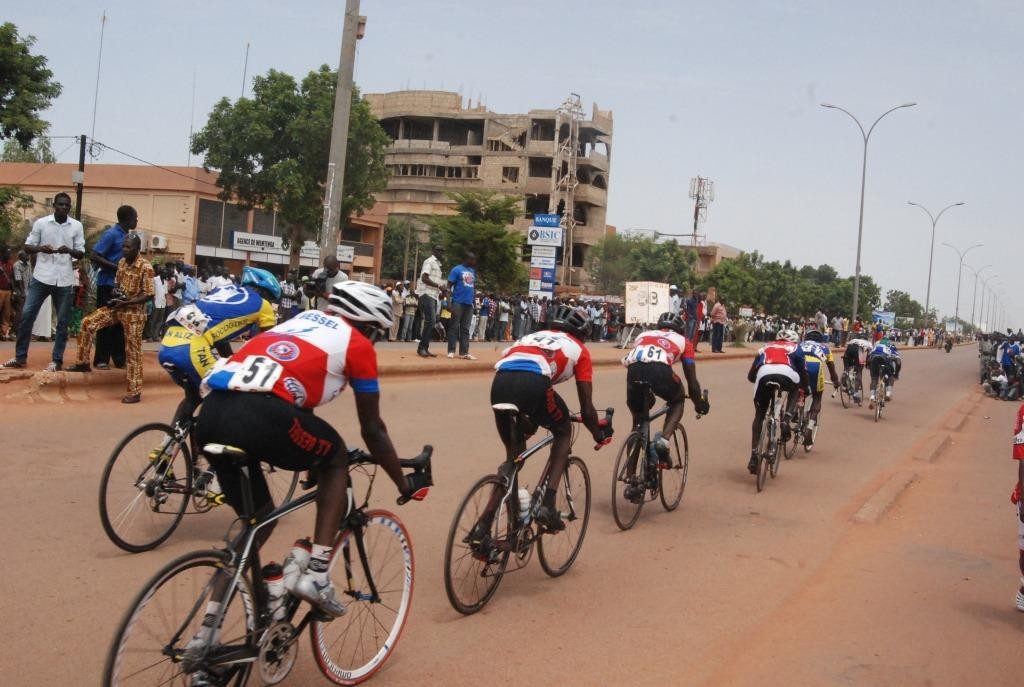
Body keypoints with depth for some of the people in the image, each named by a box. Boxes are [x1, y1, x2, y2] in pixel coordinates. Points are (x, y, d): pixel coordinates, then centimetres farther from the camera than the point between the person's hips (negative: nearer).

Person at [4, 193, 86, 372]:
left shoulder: (77, 226, 1)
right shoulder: (41, 223, 0)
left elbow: (81, 253, 4)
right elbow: (27, 247, 4)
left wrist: (69, 250, -18)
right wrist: (40, 248, -17)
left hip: (64, 280, 0)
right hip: (41, 277, 0)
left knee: (62, 322, 3)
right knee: (27, 314, -1)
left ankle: (56, 360, 12)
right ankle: (20, 357, 9)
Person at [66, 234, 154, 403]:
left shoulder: (146, 267, -18)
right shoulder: (121, 262, 4)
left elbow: (149, 295, -19)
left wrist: (125, 303, -24)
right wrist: (115, 296, -6)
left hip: (134, 312, -7)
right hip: (117, 307, 7)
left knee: (132, 352, -3)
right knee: (88, 322, -3)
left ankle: (135, 392, 4)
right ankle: (83, 363, 12)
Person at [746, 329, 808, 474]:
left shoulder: (765, 348, 39)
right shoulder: (795, 348, 35)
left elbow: (750, 376, 34)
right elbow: (803, 372, 33)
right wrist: (805, 389, 51)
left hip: (764, 374, 2)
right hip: (786, 373, -1)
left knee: (759, 415, 18)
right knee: (796, 389, 35)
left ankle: (754, 457, 9)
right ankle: (786, 420, 12)